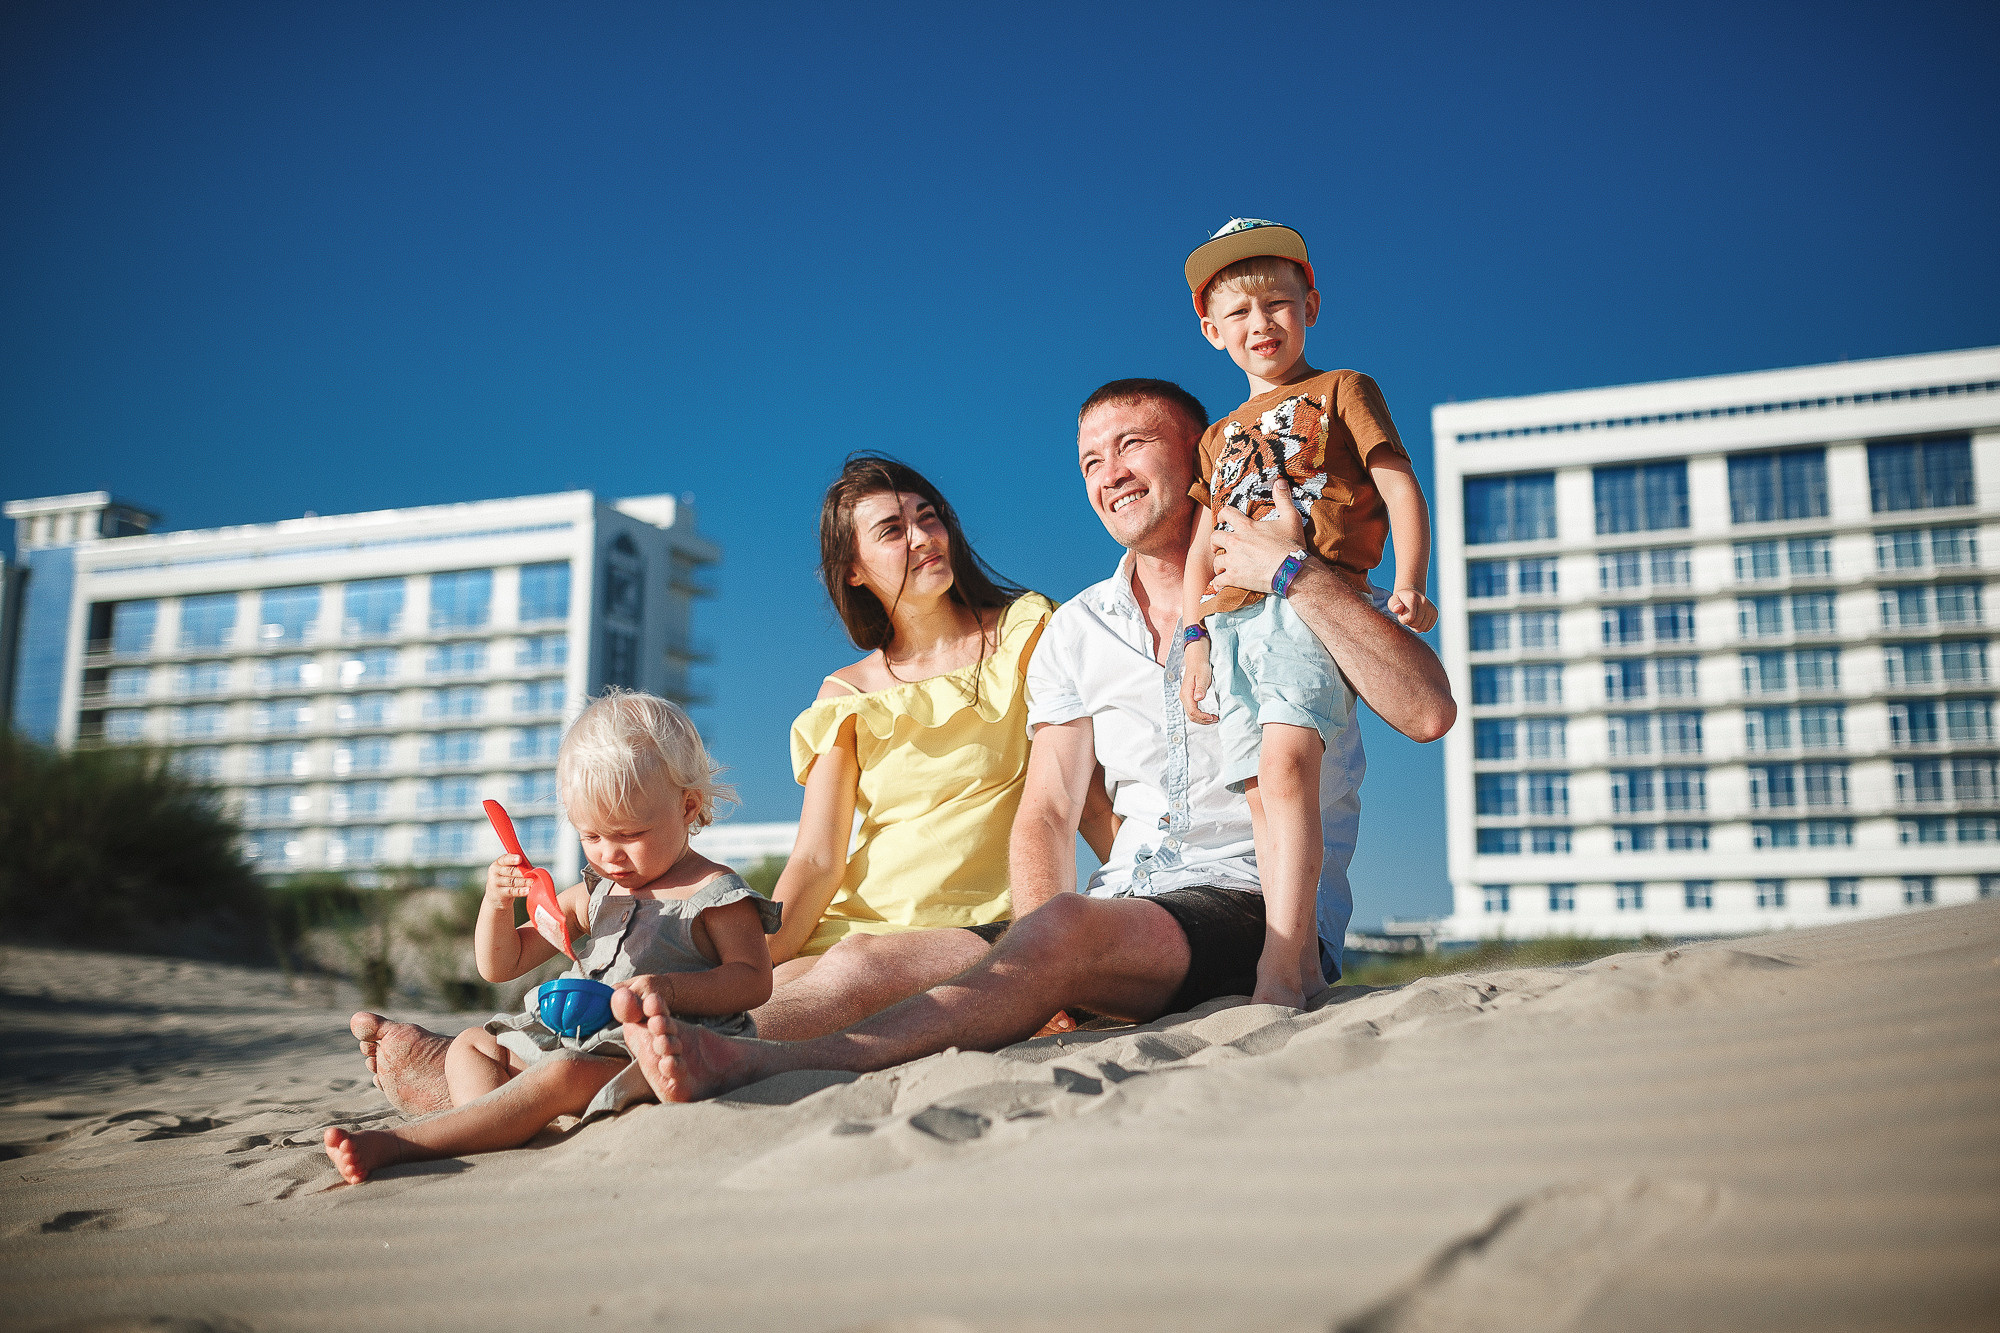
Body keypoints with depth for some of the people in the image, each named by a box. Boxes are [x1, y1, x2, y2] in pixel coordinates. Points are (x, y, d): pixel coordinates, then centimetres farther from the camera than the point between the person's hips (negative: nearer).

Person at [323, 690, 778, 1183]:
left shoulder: (714, 894, -4)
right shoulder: (593, 894, 15)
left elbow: (754, 980, -11)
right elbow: (500, 965, 17)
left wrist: (670, 988, -27)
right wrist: (497, 903, -4)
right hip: (579, 1041, 9)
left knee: (563, 1074, -34)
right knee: (469, 1044, 9)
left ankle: (399, 1143, -36)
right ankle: (500, 1139, -22)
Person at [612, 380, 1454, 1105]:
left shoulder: (1300, 591, 5)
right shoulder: (1077, 631, 17)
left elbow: (1428, 712, -11)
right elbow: (1048, 813, 8)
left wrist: (1296, 573, -17)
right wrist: (1037, 957, -12)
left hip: (1262, 908, -5)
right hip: (1127, 911, 6)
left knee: (1068, 930, -35)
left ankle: (767, 1065, -46)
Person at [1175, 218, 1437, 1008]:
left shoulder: (1340, 392, 13)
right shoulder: (1220, 438, 28)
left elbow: (1400, 490, 4)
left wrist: (1407, 586, -12)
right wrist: (1195, 639, 11)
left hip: (1313, 603, -6)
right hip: (1234, 621, 6)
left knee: (1285, 762, -25)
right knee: (1261, 791, -6)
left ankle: (1280, 965, -30)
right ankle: (1303, 962, -4)